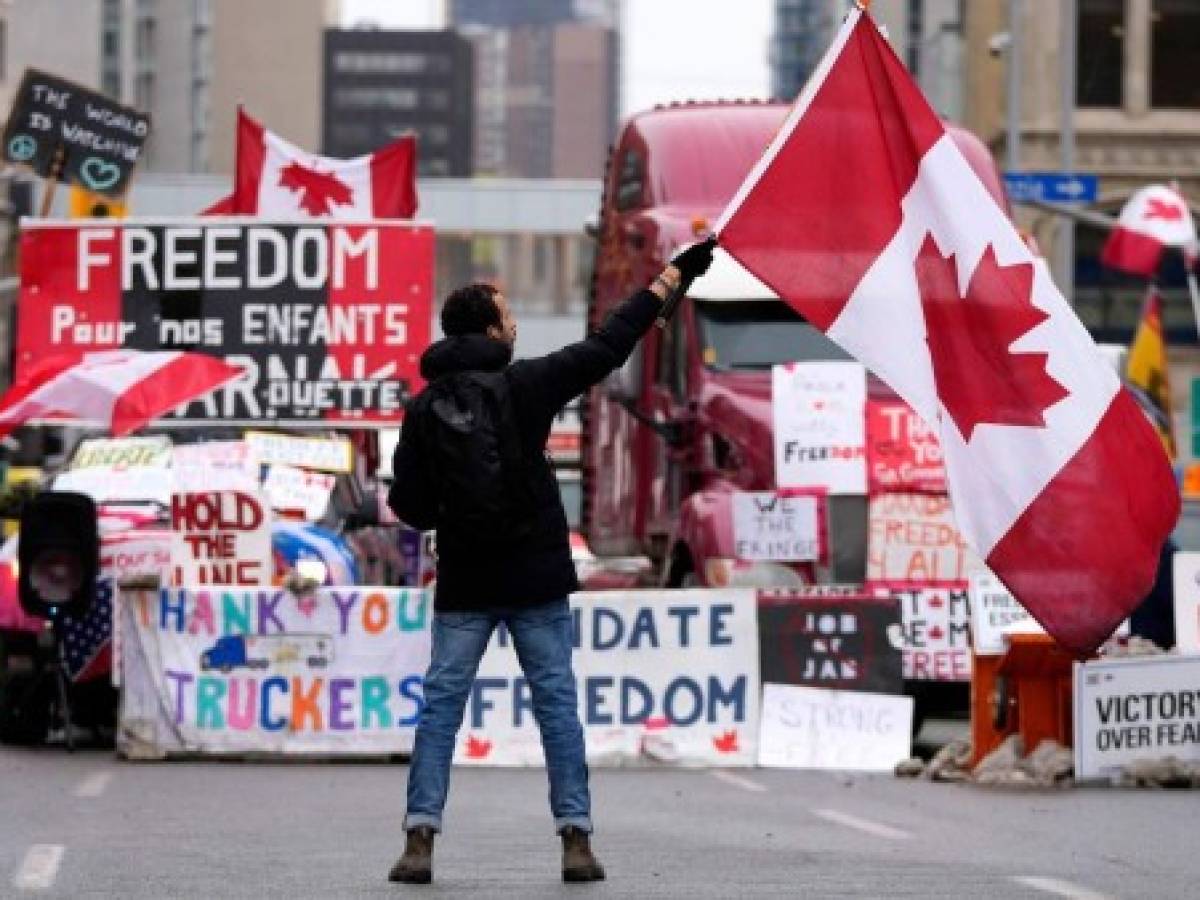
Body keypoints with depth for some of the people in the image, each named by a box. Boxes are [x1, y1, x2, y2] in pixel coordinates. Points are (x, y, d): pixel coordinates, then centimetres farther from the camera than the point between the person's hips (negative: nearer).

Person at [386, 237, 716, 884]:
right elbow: (608, 346, -1)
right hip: (535, 582, -2)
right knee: (557, 704, 4)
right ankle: (576, 839, 0)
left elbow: (408, 504, 0)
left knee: (440, 706, 4)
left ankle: (420, 838, -5)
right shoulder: (523, 385, -7)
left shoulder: (425, 408, 0)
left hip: (462, 586, 2)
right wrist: (671, 277, 9)